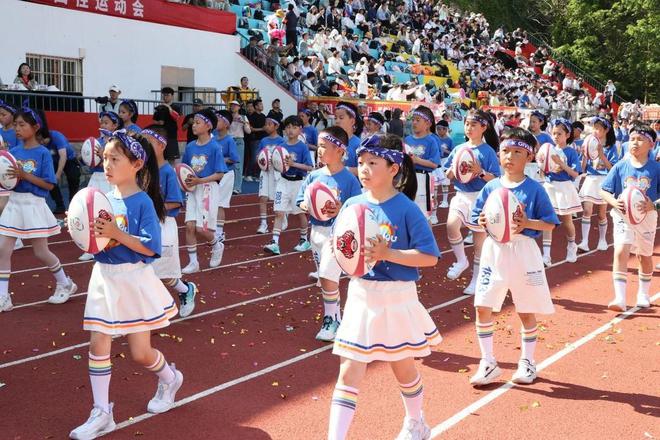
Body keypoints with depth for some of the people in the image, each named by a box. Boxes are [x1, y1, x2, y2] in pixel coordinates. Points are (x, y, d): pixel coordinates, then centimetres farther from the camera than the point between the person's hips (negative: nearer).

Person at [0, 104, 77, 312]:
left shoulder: (43, 153, -9)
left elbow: (49, 184, -12)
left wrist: (25, 175, -20)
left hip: (34, 205, -5)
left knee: (41, 252, 5)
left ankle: (65, 284, 28)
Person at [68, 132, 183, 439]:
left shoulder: (143, 202, -15)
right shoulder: (104, 198, 3)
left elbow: (150, 248, -19)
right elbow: (98, 238, 12)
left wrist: (116, 234, -28)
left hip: (134, 279, -5)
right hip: (104, 277, 6)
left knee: (140, 353, 4)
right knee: (98, 345, 3)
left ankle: (170, 379, 36)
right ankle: (101, 414, 15)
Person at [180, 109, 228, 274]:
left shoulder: (214, 148, -11)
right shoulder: (190, 147, 5)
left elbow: (219, 174, -13)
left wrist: (200, 180, -22)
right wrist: (184, 179, -7)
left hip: (208, 189, -5)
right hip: (193, 190, 5)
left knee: (201, 228, -5)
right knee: (190, 226, 0)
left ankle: (217, 246, 26)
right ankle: (193, 262, 10)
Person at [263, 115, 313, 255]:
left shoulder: (302, 147, -9)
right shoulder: (282, 146, 4)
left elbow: (309, 167, -14)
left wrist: (293, 164, -24)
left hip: (298, 182, -3)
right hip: (283, 181, 3)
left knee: (300, 213, 12)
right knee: (279, 212, -4)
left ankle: (304, 240, 29)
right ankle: (275, 243, -7)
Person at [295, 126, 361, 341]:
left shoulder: (349, 179, -12)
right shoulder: (314, 175, 3)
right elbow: (301, 200, 10)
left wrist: (342, 210, -28)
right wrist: (307, 206, -12)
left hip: (337, 233, -6)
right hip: (317, 231, 6)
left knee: (328, 277, -10)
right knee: (324, 280, 14)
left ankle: (332, 320, 7)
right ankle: (334, 318, 29)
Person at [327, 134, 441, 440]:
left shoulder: (406, 209, -14)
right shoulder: (353, 205, -1)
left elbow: (430, 257, -16)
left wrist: (386, 254, -24)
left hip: (397, 298, -3)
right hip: (360, 295, 3)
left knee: (404, 369, 18)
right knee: (349, 372, 1)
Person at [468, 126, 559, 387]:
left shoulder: (534, 189, -5)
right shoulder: (491, 187, 3)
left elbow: (550, 224, -4)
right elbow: (476, 220, 8)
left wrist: (527, 223, -21)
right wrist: (483, 222, -15)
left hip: (523, 251, -2)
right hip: (493, 251, 3)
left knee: (526, 311, 9)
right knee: (483, 307, 0)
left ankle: (527, 361, 28)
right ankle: (488, 363, 15)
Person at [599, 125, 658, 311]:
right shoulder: (620, 167, -5)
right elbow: (604, 191, -2)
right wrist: (614, 202, -20)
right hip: (623, 215, -1)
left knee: (645, 256, 16)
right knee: (621, 251, -16)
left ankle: (643, 294, 37)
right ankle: (620, 298, -17)